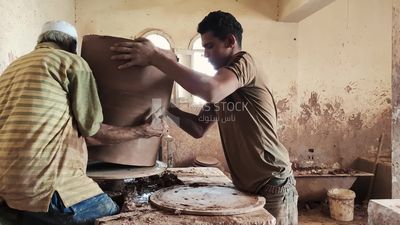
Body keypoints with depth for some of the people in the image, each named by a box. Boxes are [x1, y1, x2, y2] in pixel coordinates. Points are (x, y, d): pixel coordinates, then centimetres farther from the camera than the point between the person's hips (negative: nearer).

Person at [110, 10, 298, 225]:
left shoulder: (244, 62, -12)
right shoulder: (223, 81, 13)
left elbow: (211, 91, -34)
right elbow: (199, 128, 11)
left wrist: (156, 56, -29)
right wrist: (166, 107, -3)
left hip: (272, 184, -8)